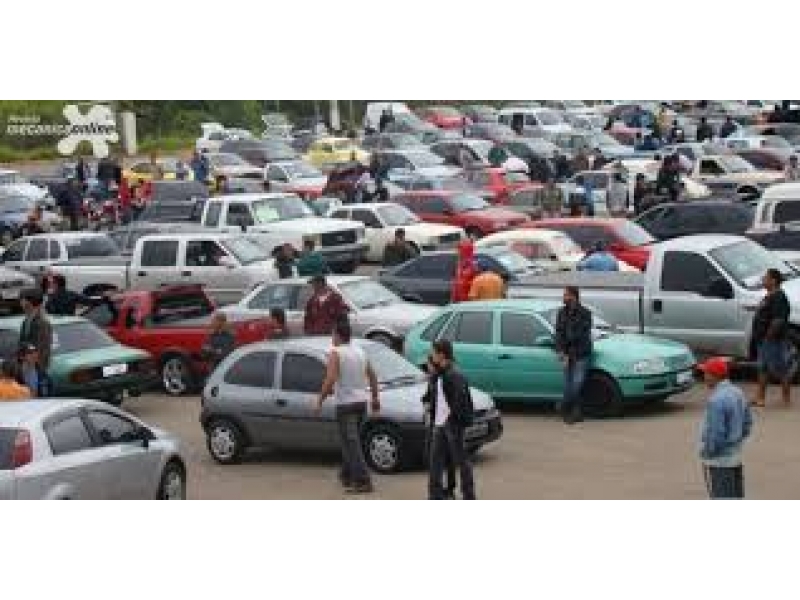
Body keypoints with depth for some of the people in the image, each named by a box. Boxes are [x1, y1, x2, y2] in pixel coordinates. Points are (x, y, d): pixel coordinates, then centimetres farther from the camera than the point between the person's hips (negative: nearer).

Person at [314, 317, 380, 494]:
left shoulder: (336, 354, -12)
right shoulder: (360, 352, 10)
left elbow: (330, 380, -21)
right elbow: (372, 377, 17)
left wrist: (320, 400, -11)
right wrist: (375, 398, 27)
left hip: (345, 403, -7)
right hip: (361, 402, 7)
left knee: (351, 444, -7)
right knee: (351, 441, 20)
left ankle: (363, 481, -14)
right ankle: (347, 475, 31)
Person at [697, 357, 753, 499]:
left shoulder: (717, 400, -23)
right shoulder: (738, 393, 6)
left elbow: (716, 433, -23)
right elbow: (747, 423, 14)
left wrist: (707, 454, -11)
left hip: (719, 461, -9)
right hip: (735, 457, 9)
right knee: (736, 498, 16)